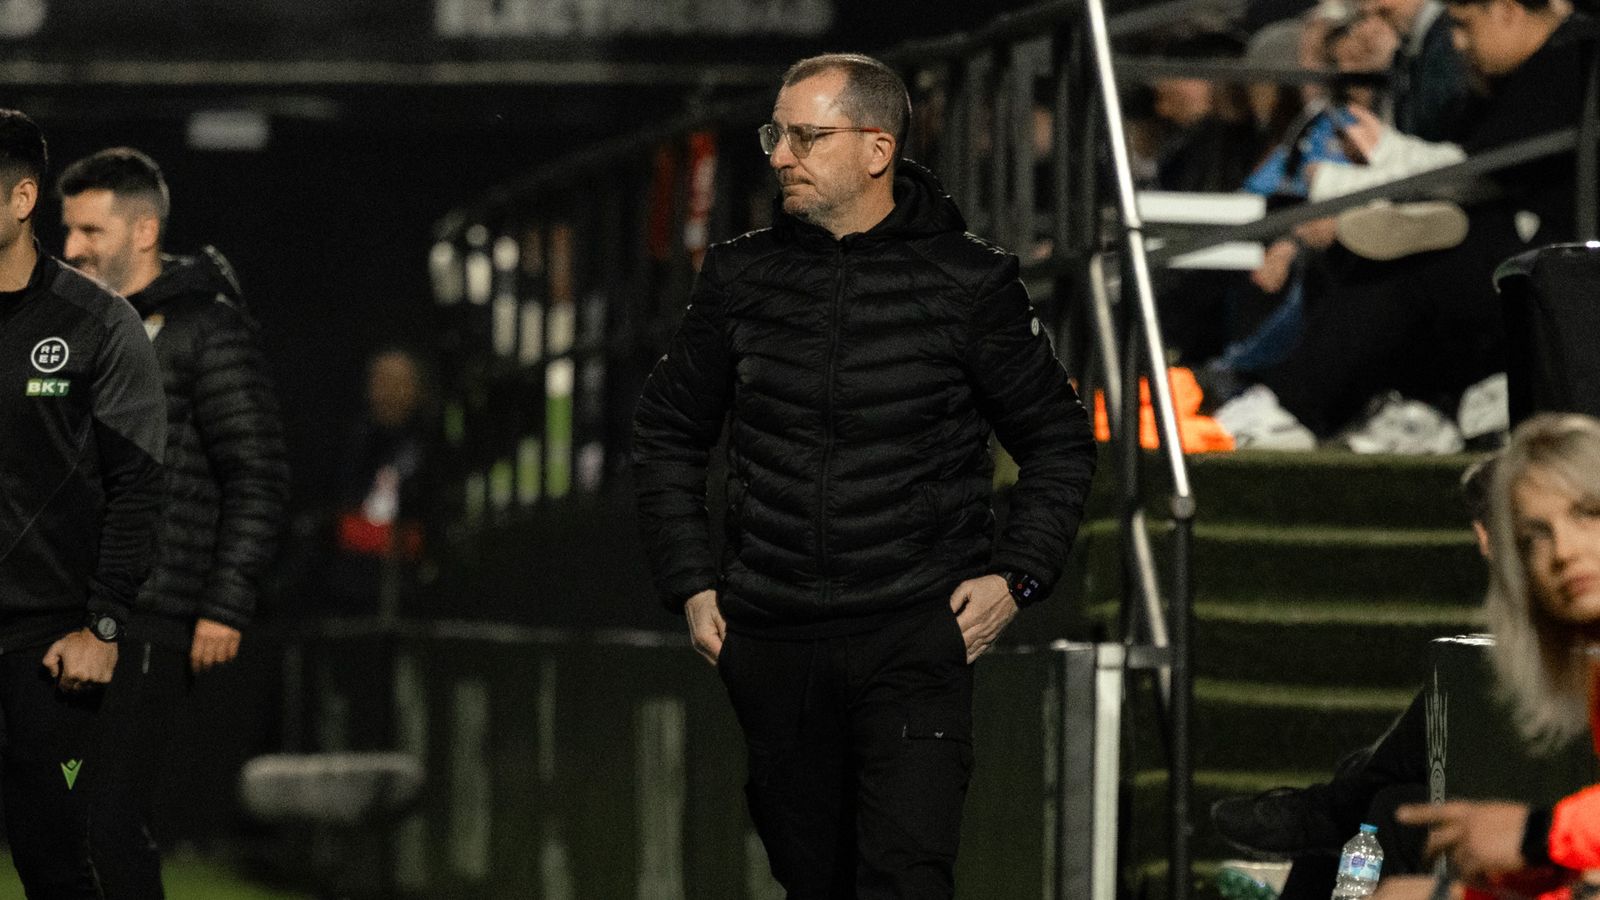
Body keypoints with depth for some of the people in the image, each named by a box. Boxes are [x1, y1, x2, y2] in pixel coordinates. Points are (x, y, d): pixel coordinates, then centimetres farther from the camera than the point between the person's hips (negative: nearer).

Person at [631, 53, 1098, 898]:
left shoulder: (966, 281, -1)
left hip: (915, 637, -4)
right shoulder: (740, 277, 6)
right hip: (772, 645, 4)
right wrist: (689, 583, 9)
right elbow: (667, 431, 19)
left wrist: (1014, 576, -4)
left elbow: (1058, 440, 8)